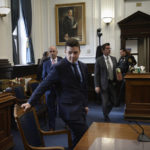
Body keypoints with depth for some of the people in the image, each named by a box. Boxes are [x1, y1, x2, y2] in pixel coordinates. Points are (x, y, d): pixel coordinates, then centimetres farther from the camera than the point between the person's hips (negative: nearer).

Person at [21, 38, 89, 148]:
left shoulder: (83, 67, 9)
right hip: (69, 108, -7)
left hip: (81, 107, 7)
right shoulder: (58, 68, -12)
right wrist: (30, 102, -15)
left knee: (78, 137, 11)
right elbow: (43, 86, -11)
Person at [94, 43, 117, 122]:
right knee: (105, 102, 0)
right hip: (104, 84, -4)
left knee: (113, 101, 8)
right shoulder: (99, 60, -5)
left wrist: (116, 82, 6)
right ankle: (106, 117, 22)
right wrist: (97, 86, -12)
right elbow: (96, 74, -6)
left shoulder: (114, 59, 8)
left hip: (113, 83, 4)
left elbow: (116, 70, 14)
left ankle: (106, 113, 34)